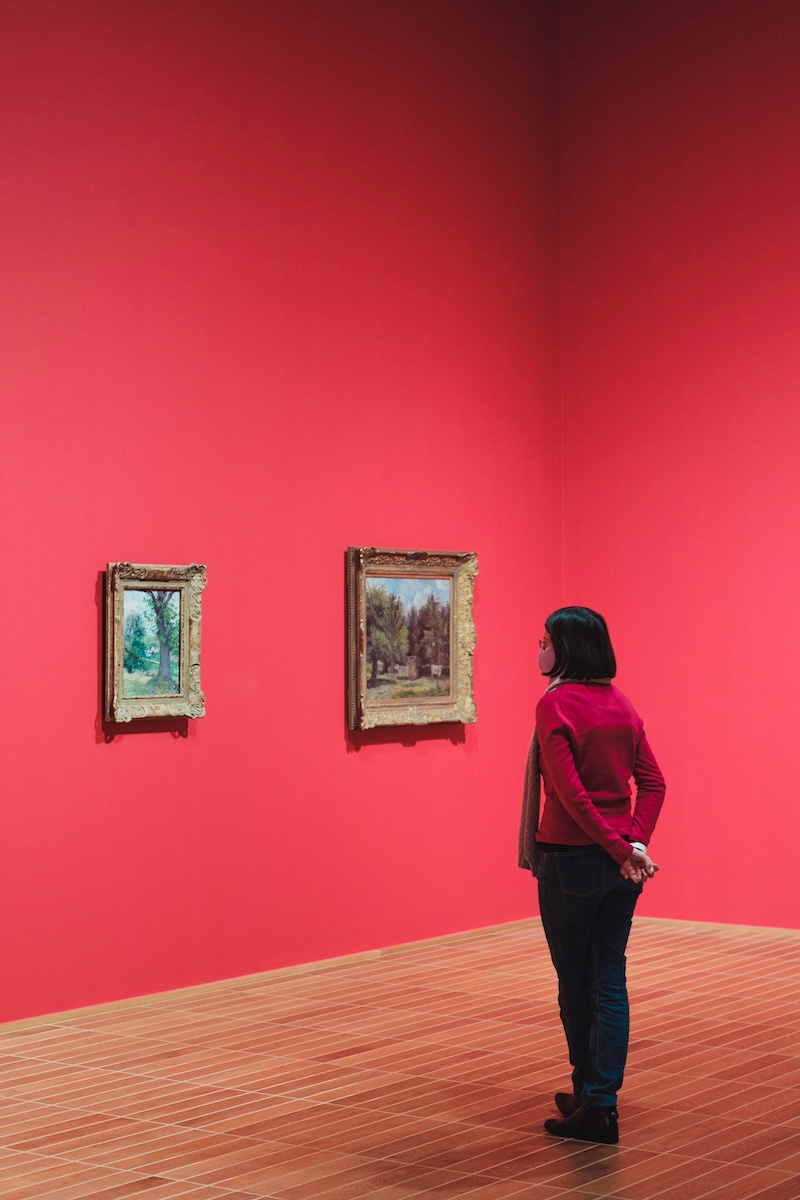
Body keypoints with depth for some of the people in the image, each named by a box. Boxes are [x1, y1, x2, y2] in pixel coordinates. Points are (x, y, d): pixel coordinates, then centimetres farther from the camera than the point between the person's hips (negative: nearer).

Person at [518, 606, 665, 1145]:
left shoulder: (555, 705, -13)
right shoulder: (621, 704, 8)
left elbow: (571, 792, -19)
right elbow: (654, 783, 6)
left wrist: (621, 850, -14)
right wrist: (635, 842, -1)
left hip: (571, 859, -6)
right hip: (621, 864, 6)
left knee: (575, 983, 8)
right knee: (609, 983, 8)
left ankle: (590, 1098, 19)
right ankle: (600, 1102, 11)